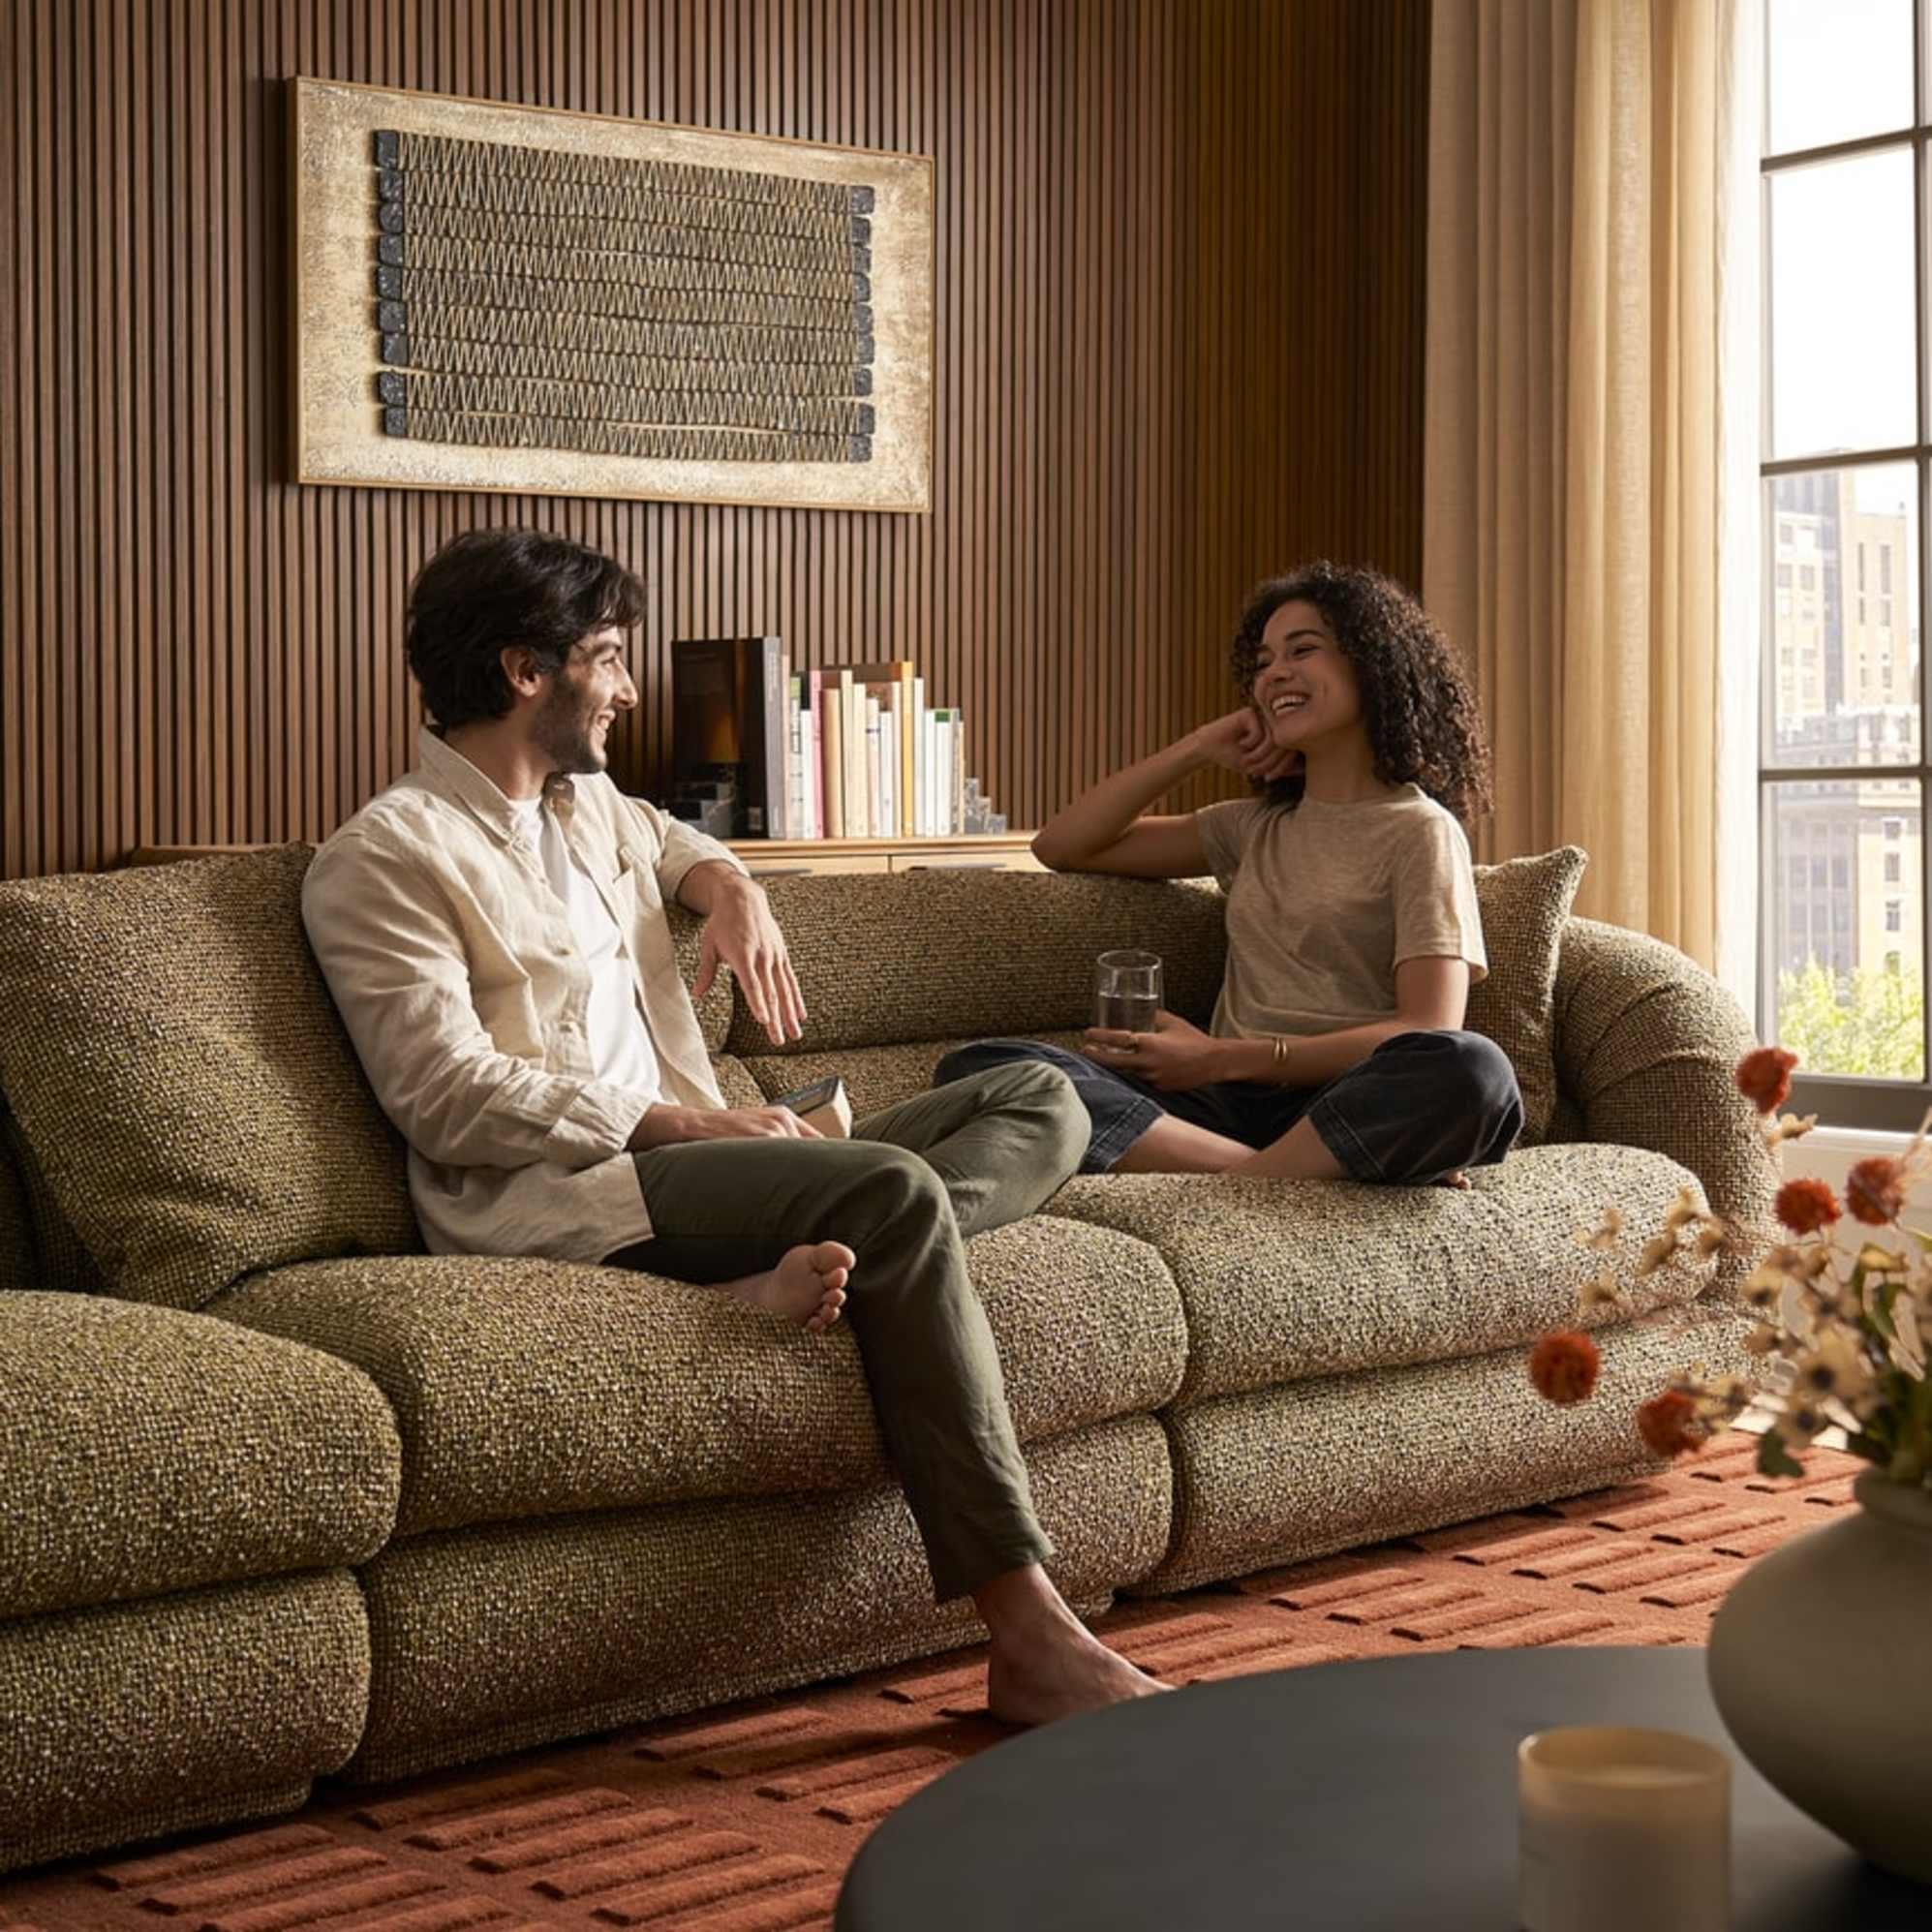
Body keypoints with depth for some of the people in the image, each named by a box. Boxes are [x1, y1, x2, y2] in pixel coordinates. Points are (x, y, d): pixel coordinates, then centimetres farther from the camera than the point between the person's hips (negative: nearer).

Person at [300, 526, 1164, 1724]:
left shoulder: (590, 805, 21)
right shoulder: (385, 859, -4)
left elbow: (671, 841, 45)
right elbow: (451, 1098, -15)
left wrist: (730, 885, 20)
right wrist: (686, 1122, -17)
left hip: (671, 1155, 9)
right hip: (551, 1197, -9)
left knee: (1042, 1104, -1)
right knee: (896, 1188, -31)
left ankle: (809, 1275, -32)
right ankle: (1031, 1640, -34)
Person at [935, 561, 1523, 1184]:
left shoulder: (1419, 830, 7)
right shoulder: (1257, 827, 24)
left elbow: (1430, 1033, -8)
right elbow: (1061, 846, 26)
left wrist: (1224, 1058, -12)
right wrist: (1198, 748, 16)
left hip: (1342, 1110, -5)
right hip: (1228, 1107, 5)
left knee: (1473, 1071, -39)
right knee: (976, 1068, -21)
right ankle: (1279, 1178, -31)